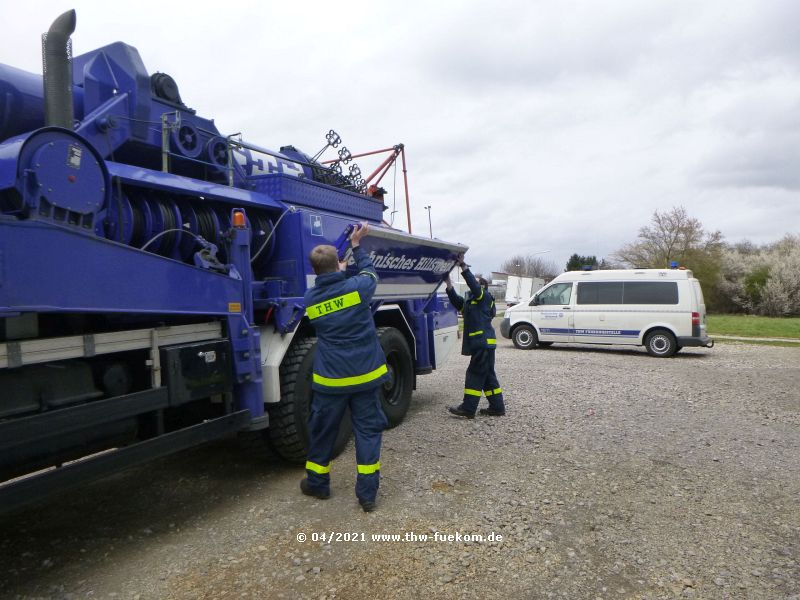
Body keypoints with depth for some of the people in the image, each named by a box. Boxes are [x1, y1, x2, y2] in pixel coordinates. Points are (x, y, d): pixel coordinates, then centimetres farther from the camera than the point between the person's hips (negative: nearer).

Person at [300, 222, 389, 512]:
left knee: (322, 430, 17)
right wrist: (356, 244, 24)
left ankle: (317, 483, 33)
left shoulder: (310, 299, 0)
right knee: (368, 430, 8)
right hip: (366, 375, -1)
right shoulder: (356, 287, -8)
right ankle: (367, 493, 11)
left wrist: (339, 274, 28)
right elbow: (369, 271, 13)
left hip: (330, 379, 2)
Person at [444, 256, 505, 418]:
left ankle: (468, 408, -7)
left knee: (475, 374, -9)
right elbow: (456, 301, 8)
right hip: (481, 343, 9)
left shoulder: (485, 297, -2)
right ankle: (497, 407, 18)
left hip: (484, 343, -9)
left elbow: (473, 284, -18)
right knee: (488, 375, 12)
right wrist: (448, 283, -1)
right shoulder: (470, 301, 24)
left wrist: (463, 265, -22)